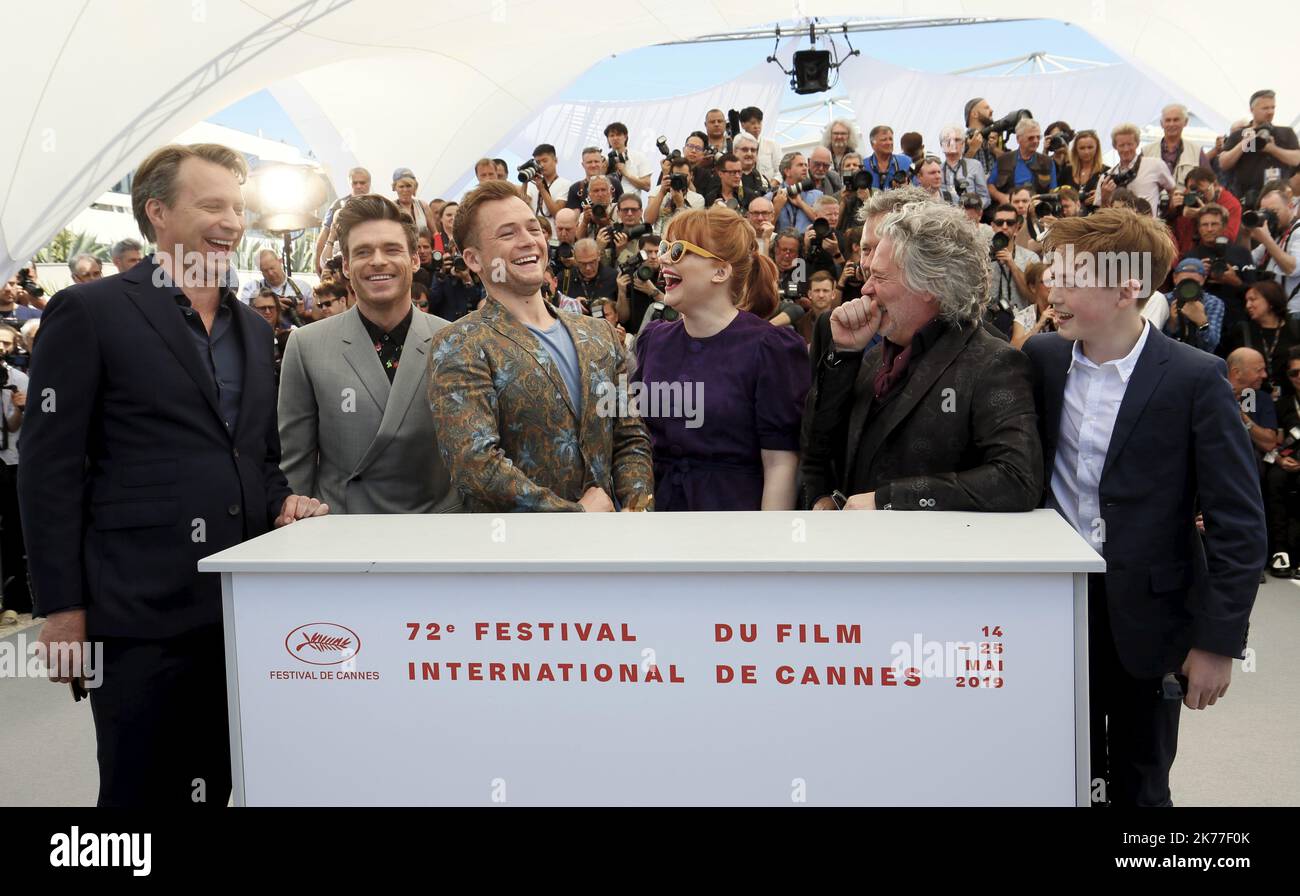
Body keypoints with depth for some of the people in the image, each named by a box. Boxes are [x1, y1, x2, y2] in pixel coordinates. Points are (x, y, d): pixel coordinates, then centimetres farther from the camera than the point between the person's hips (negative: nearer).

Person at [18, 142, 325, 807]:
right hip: (143, 608, -6)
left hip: (241, 604, 6)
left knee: (214, 784, 14)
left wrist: (282, 502, 1)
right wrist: (62, 607, -10)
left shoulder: (251, 327, 16)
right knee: (142, 789, 4)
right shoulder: (89, 311, -4)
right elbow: (50, 469, -7)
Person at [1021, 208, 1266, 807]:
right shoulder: (1042, 359, 0)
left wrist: (1219, 641, -11)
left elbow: (1238, 526, -10)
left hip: (1145, 616, -3)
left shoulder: (1195, 379, -12)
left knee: (1138, 786, 13)